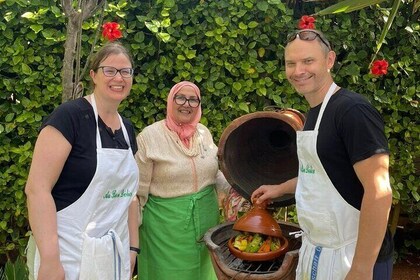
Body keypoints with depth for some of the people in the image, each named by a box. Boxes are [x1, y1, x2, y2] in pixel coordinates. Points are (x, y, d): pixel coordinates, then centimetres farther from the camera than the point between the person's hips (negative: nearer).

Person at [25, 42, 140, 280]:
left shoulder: (127, 129, 8)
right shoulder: (69, 116, -14)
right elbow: (37, 187, -19)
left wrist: (133, 245, 10)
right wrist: (50, 260, -23)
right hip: (68, 253, -7)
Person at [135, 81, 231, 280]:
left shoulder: (204, 132, 4)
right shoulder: (150, 136, -11)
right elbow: (139, 190, -8)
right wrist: (133, 230, -6)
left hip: (206, 217, 5)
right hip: (167, 221, -5)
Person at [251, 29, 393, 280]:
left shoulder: (353, 111, -19)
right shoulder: (314, 113, 8)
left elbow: (379, 193, -24)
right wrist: (280, 189, 24)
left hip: (354, 257, -8)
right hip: (315, 249, 8)